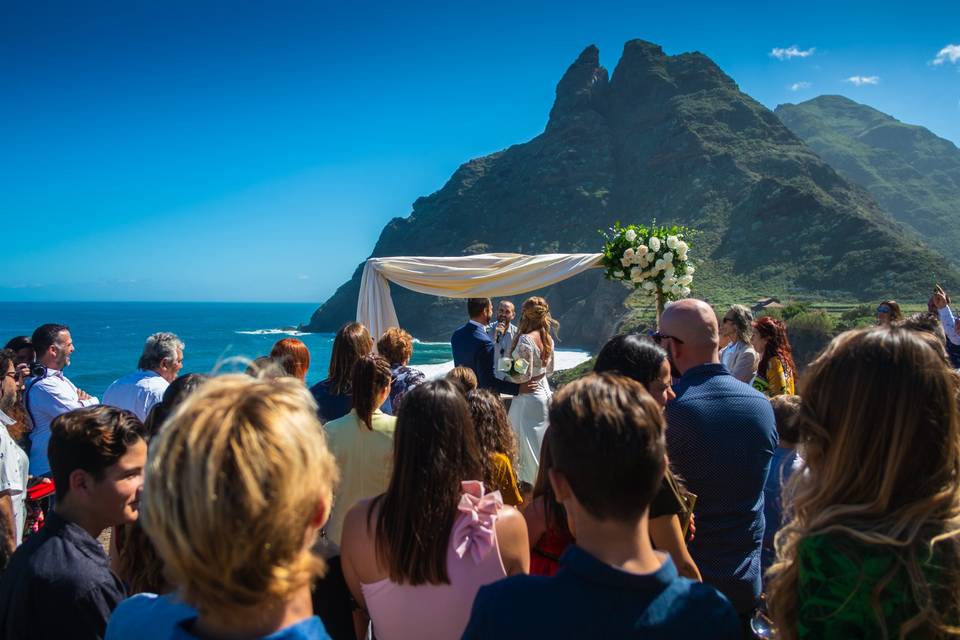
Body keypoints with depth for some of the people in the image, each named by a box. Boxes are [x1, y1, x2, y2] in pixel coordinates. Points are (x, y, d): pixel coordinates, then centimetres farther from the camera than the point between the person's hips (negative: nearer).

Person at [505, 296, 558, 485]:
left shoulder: (526, 339, -20)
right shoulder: (547, 338, 4)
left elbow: (524, 375, -21)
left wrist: (506, 376, -6)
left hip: (528, 396, -8)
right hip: (544, 391, 8)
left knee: (529, 443, 3)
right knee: (542, 442, 17)